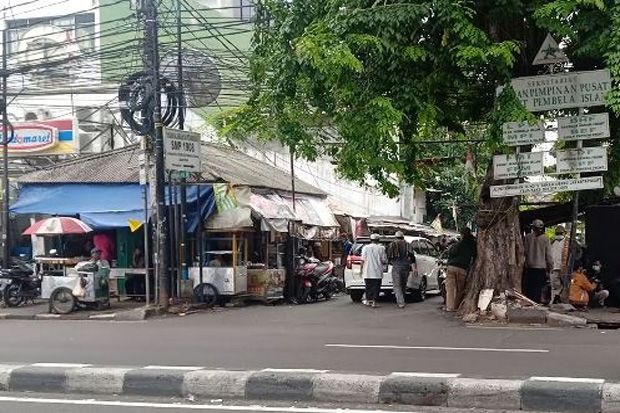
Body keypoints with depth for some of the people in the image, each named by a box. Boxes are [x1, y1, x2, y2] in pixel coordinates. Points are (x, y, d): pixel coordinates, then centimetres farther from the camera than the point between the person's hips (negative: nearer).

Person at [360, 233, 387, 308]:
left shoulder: (365, 248, 0)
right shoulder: (381, 248, -2)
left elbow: (363, 260, -3)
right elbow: (384, 261, -1)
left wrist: (361, 269, 5)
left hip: (368, 272, 1)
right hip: (378, 272, -1)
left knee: (368, 286, 12)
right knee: (376, 287, 1)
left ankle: (368, 300, 16)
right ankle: (374, 302, -3)